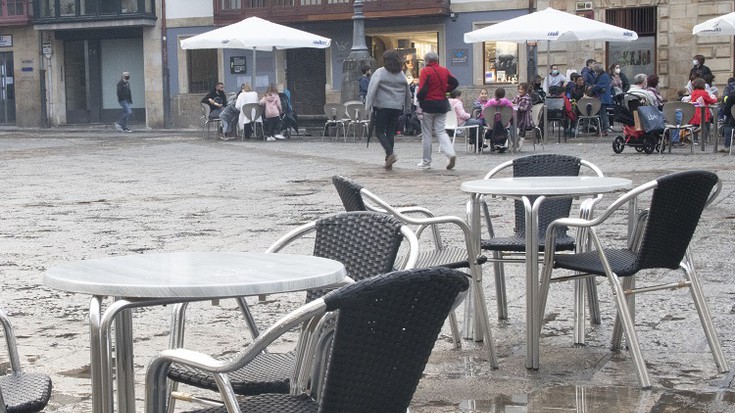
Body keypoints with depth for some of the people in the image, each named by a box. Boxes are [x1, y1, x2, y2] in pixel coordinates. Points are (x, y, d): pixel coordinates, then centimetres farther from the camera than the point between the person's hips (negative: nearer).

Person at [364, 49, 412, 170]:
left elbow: (372, 90, -13)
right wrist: (407, 109, 25)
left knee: (380, 132, 3)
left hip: (382, 107, -5)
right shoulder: (401, 75, 11)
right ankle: (389, 162, 7)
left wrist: (368, 105, -13)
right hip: (397, 108, 5)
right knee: (391, 133, 8)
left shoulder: (380, 73, -5)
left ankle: (390, 154, -18)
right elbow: (408, 93, 17)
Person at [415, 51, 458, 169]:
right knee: (441, 131, 11)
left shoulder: (425, 71, -11)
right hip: (442, 104, 5)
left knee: (427, 133, 6)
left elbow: (422, 89, -18)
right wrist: (444, 90, 12)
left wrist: (419, 99, -3)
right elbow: (454, 83, 5)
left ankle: (426, 162, 12)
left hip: (428, 104, -5)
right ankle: (451, 153, -12)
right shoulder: (445, 70, 6)